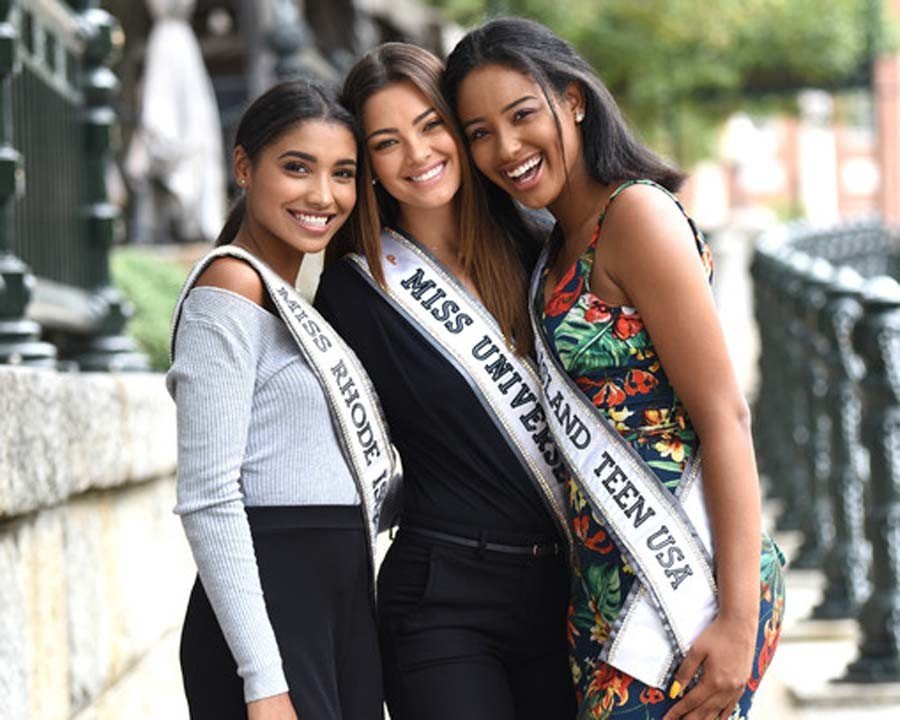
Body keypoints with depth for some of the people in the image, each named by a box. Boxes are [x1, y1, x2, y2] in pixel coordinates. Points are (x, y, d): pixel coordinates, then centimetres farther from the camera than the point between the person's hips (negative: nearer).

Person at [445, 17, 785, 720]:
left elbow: (725, 417, -15)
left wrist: (739, 619, -20)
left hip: (683, 585, -8)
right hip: (606, 592, 8)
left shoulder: (636, 213, -10)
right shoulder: (560, 247, 16)